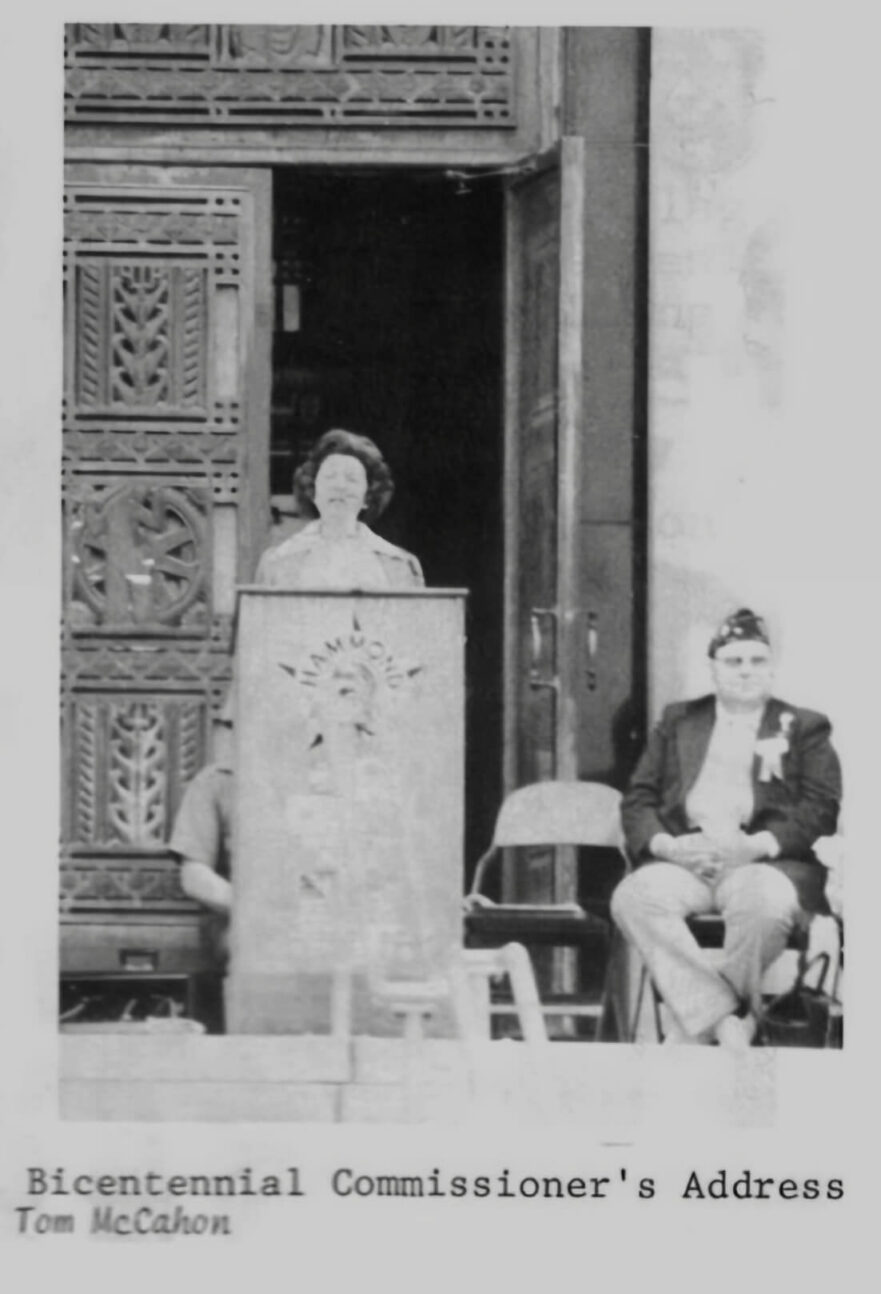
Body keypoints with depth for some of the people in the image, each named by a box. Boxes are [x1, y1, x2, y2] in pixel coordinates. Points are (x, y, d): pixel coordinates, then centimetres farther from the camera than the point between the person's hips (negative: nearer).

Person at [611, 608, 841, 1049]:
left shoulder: (804, 728, 16)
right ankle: (726, 1021, -37)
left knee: (763, 903, -39)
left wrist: (758, 846, -14)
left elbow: (823, 807, 2)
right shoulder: (678, 721, 23)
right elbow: (638, 799, 16)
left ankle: (693, 1024, -25)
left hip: (767, 862, -2)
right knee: (634, 896, -32)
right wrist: (665, 844, -7)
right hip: (684, 859, 2)